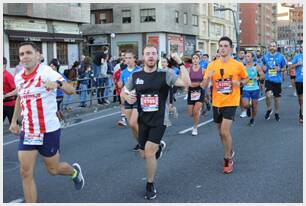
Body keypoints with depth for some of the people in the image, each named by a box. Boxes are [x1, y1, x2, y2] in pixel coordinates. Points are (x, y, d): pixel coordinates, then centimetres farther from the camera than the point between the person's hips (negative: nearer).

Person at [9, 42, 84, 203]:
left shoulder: (46, 72, -15)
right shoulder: (18, 78, 4)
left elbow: (70, 90, -25)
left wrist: (58, 83, -45)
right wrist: (14, 120, 25)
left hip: (48, 131, -5)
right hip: (27, 132, 5)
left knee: (53, 169, 11)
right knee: (25, 173, 0)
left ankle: (75, 171, 45)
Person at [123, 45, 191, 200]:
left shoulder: (165, 75, -10)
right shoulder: (135, 76, -1)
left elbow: (186, 83, -21)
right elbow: (124, 91, 12)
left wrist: (180, 63, -26)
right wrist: (127, 97, -11)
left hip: (159, 121, -4)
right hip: (143, 120, 4)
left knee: (149, 152, -14)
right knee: (143, 155, 13)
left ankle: (150, 185, 9)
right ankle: (159, 146, 50)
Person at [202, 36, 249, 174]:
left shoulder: (238, 65, -6)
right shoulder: (212, 65, -1)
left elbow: (246, 78, 11)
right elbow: (204, 86, 0)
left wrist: (239, 82, -11)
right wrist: (208, 77, -21)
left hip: (230, 103, -4)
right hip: (216, 103, 4)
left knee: (225, 131, -13)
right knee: (221, 131, 17)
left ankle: (228, 159, 7)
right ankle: (229, 152, 43)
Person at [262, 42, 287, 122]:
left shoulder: (280, 57, -2)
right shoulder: (265, 56, 2)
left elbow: (284, 68, 6)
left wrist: (280, 69, -15)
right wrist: (263, 68, -5)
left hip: (277, 80, 1)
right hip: (268, 80, 0)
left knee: (277, 97, 10)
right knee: (268, 95, -22)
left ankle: (277, 113, 30)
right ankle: (269, 109, 5)